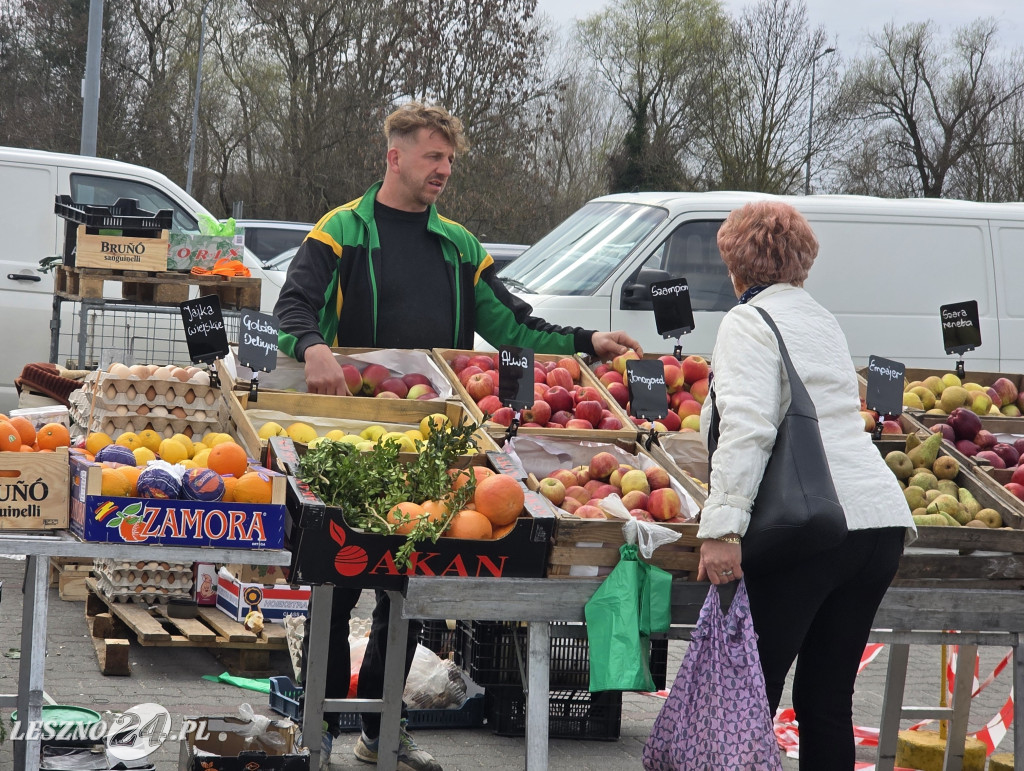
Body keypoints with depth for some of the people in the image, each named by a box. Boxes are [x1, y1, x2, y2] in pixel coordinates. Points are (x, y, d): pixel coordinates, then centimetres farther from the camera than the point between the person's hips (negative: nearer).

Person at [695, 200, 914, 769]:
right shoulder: (824, 321, 23)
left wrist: (722, 529, -22)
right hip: (882, 521, 8)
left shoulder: (750, 322, -1)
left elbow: (747, 426, -16)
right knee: (828, 699, 10)